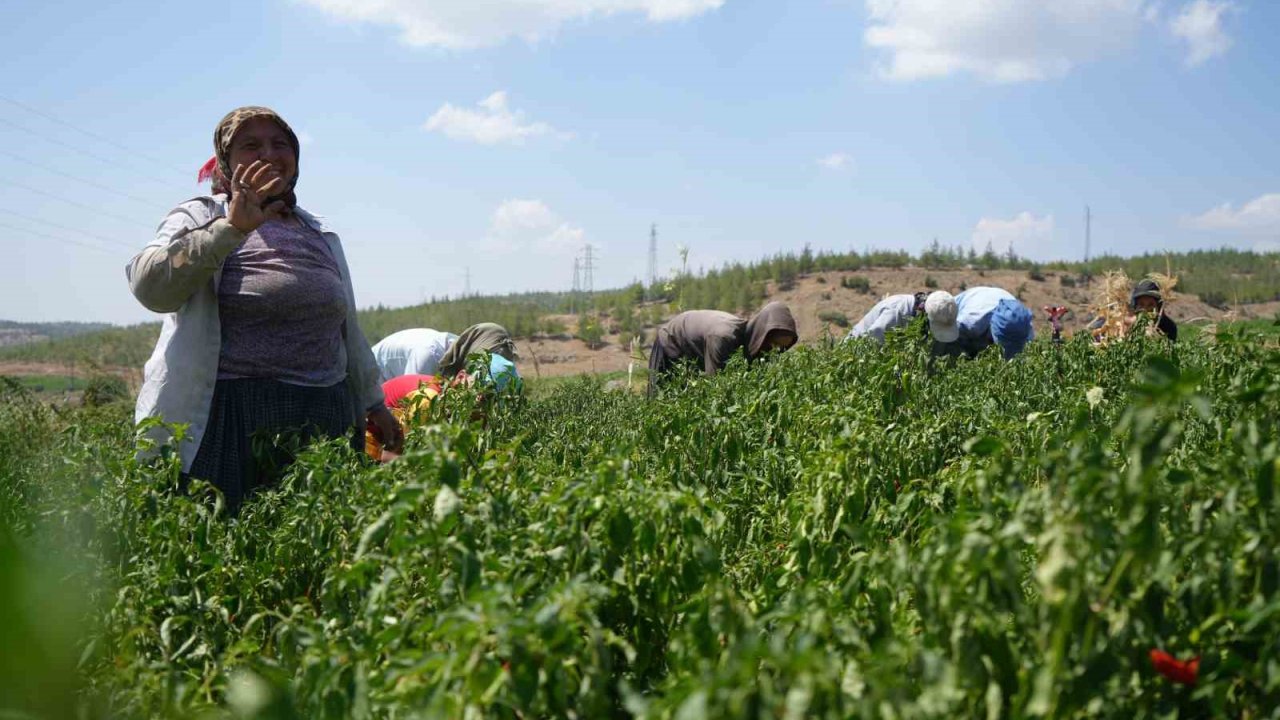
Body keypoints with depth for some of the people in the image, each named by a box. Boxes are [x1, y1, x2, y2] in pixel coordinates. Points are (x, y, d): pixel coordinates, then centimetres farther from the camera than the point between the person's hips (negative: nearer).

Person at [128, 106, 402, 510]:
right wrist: (232, 229, -23)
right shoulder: (201, 218, 4)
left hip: (326, 416, 5)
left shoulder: (322, 234, 20)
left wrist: (373, 402, 27)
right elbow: (149, 287, -16)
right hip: (229, 416, -4)